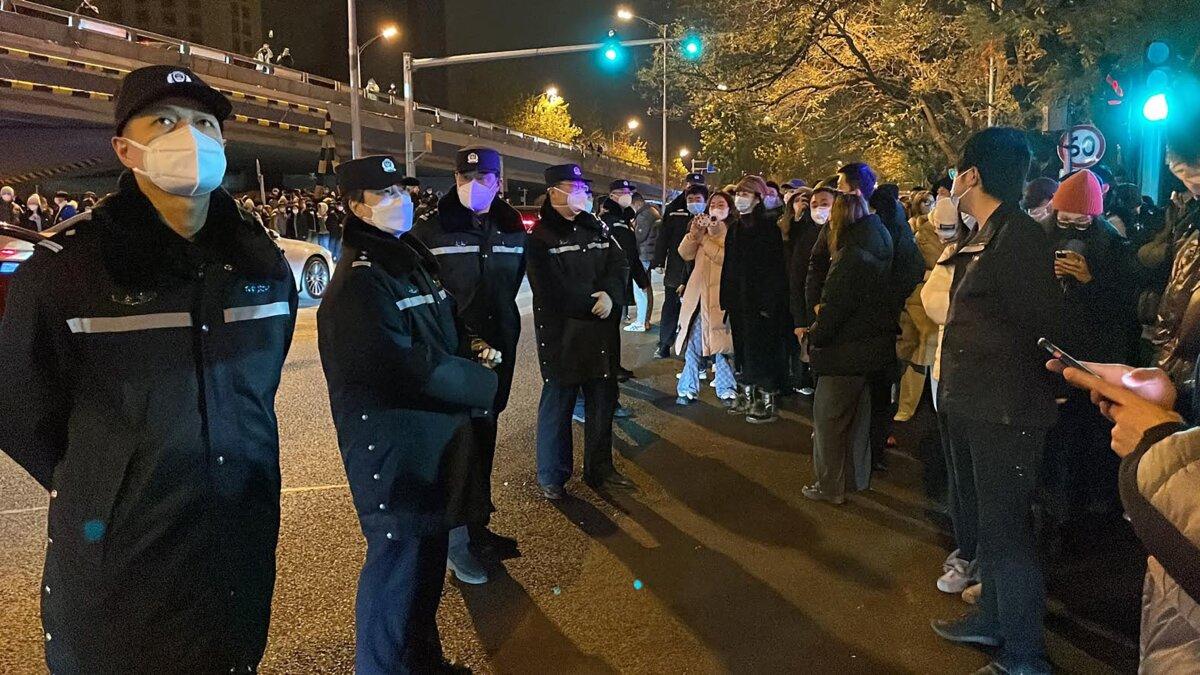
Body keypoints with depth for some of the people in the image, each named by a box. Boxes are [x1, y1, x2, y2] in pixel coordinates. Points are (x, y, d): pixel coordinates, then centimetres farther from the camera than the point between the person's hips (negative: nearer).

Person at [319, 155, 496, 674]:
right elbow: (405, 367, -25)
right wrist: (482, 381, -14)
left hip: (434, 437, 10)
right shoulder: (358, 281, -18)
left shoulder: (410, 258, 12)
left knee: (427, 554, 21)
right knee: (397, 560, 1)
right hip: (393, 450, -10)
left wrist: (470, 348, 1)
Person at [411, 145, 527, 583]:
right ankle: (458, 539, 9)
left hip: (497, 350, 5)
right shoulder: (430, 229, -9)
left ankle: (477, 523, 29)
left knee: (484, 437, 15)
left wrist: (502, 338, 10)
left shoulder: (512, 229, 6)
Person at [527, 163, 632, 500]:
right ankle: (552, 478, 18)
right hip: (561, 336, -6)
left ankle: (600, 469, 30)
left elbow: (619, 264, 3)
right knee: (558, 404, 4)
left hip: (601, 333, 6)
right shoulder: (540, 237, -9)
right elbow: (552, 290, -18)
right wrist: (593, 300, -13)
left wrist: (610, 294, -16)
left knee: (603, 400, 14)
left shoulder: (595, 228, 11)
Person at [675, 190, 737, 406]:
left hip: (720, 295, -5)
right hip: (698, 293, 5)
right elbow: (685, 253, 8)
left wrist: (705, 240, -15)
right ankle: (688, 389, 10)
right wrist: (694, 233, -6)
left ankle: (726, 391, 8)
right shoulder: (703, 228, 18)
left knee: (721, 344, -3)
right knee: (693, 343, 4)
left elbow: (727, 257, -17)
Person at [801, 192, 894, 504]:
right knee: (858, 415, 20)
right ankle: (857, 478, 32)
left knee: (829, 416, 2)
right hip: (872, 346, 9)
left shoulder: (851, 257, -21)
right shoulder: (877, 252, 7)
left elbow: (834, 307, -21)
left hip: (846, 352, -9)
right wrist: (824, 312, 10)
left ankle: (830, 487, 9)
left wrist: (815, 335, -5)